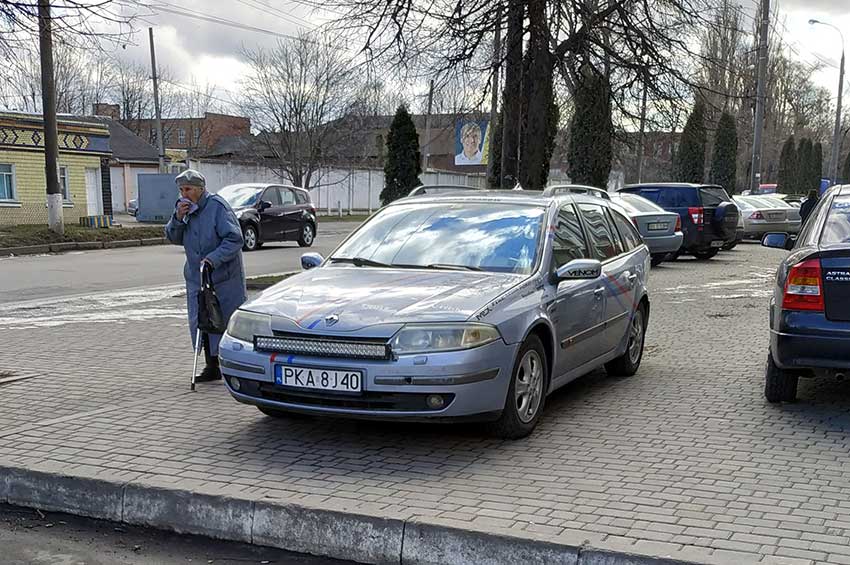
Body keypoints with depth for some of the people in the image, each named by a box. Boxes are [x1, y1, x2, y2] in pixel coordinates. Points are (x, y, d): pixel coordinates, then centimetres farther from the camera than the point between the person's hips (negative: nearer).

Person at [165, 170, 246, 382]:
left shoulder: (217, 206, -14)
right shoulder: (184, 208, 8)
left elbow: (234, 239, -19)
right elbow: (173, 238, 10)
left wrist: (213, 259, -29)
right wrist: (178, 218, -8)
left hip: (224, 277, -7)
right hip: (196, 277, 7)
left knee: (228, 322, -2)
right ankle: (212, 368, 18)